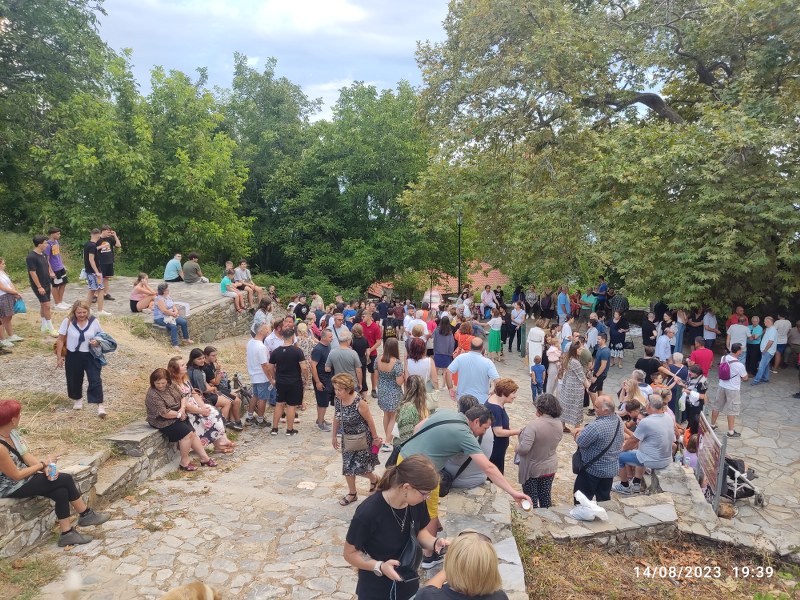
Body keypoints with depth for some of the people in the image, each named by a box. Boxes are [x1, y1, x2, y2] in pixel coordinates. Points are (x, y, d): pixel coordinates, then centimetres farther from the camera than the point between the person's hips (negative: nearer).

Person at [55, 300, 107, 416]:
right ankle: (78, 399, 42)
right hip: (73, 356, 1)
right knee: (74, 380, 15)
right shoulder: (68, 321, -11)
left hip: (90, 355, -1)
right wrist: (59, 357, -2)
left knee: (95, 380, -9)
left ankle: (100, 405, -8)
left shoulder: (94, 322, -8)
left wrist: (97, 342, -17)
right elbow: (61, 340, -2)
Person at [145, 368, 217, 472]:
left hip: (179, 416, 8)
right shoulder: (153, 395, -20)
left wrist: (182, 408, -10)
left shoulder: (171, 387, 5)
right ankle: (184, 462, -8)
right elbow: (164, 413, -25)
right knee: (187, 433, -20)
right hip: (164, 422, -8)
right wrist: (179, 414, -15)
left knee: (193, 434, -3)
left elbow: (182, 397, 10)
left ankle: (204, 458, 4)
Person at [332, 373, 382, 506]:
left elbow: (370, 421, -17)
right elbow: (336, 418, 5)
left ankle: (374, 479, 36)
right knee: (347, 467, 11)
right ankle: (352, 493, 31)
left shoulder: (359, 403, -29)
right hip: (347, 438, 6)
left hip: (362, 439, -6)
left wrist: (375, 438, -7)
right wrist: (334, 436, 12)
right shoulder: (337, 400, -11)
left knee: (360, 467, 3)